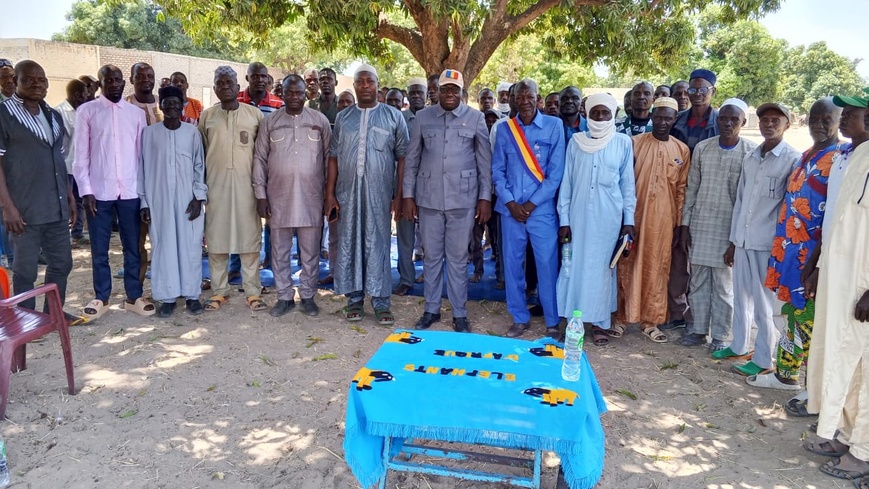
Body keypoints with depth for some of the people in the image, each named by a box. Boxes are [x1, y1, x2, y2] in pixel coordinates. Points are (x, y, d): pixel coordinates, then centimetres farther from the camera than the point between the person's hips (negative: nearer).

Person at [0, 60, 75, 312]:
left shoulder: (54, 116, 14)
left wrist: (70, 196, 15)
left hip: (57, 206, 6)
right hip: (25, 208, -6)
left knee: (62, 263, 13)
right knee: (25, 269, 3)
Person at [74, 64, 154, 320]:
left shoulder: (137, 113, 7)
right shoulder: (86, 111, 2)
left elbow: (142, 153, 7)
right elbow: (81, 155, 0)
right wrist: (85, 190, -7)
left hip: (131, 191, 1)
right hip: (99, 191, -1)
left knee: (133, 248, 8)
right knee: (99, 250, 7)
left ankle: (134, 297, 18)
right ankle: (101, 298, 19)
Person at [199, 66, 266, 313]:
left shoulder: (255, 114, 5)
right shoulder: (206, 116, 9)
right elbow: (200, 153, 11)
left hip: (247, 184, -1)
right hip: (216, 184, 2)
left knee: (250, 237, 0)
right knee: (216, 237, 4)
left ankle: (252, 291, 7)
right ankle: (219, 290, 14)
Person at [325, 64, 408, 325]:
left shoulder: (394, 117, 4)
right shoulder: (343, 117, 11)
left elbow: (402, 157, 1)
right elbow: (333, 157, 8)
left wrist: (399, 195, -5)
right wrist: (329, 194, 2)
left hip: (379, 193, -2)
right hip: (347, 193, 2)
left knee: (378, 245, 1)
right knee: (349, 244, 6)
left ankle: (381, 301, 9)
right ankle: (354, 298, 17)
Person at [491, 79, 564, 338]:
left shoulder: (554, 125, -1)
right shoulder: (505, 129, 7)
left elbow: (556, 171, -4)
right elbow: (497, 170, 7)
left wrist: (532, 203, -8)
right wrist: (510, 203, -5)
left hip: (542, 209, -2)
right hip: (511, 209, 3)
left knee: (547, 265, 0)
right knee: (512, 264, 7)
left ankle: (553, 322, 15)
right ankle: (519, 318, 21)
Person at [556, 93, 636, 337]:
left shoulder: (623, 142, 2)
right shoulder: (576, 141, 4)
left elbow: (628, 184, 4)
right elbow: (566, 182, 4)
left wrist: (629, 219, 1)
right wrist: (564, 219, 0)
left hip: (609, 217, -1)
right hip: (579, 215, 1)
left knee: (603, 267, 5)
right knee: (576, 265, 4)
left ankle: (599, 321, 14)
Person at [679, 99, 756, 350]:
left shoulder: (751, 152, -4)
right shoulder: (702, 148, 4)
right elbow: (691, 188, 7)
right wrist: (685, 225, 4)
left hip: (730, 227, -2)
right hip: (700, 224, 3)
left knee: (723, 284, 5)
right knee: (698, 281, 9)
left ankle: (720, 335, 17)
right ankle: (698, 329, 21)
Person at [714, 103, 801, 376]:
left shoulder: (794, 160, -7)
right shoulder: (750, 158, 11)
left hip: (769, 244, -6)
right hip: (743, 242, 6)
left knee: (765, 304, 3)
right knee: (741, 298, 16)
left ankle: (763, 360, 15)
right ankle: (739, 347, 31)